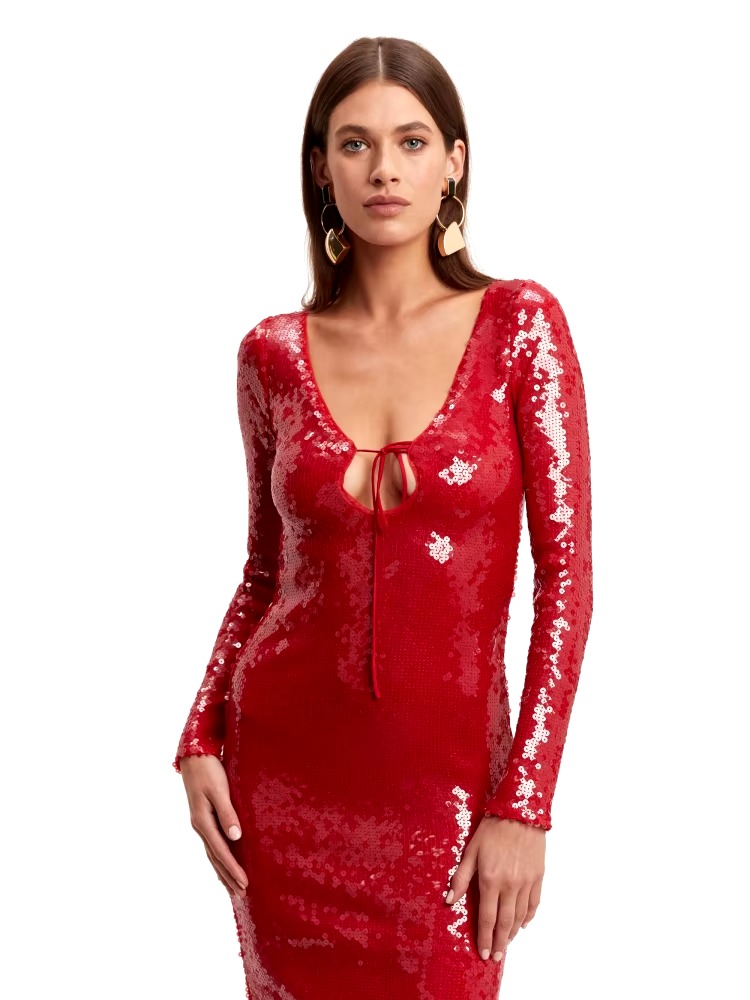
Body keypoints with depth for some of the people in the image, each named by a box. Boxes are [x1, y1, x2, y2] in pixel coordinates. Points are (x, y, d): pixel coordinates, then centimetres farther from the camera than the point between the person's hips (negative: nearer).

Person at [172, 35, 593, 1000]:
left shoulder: (521, 324, -7)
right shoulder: (274, 354, 0)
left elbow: (566, 572, -8)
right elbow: (265, 568, 10)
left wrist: (523, 803, -12)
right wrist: (200, 740, 0)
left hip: (445, 775, -2)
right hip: (286, 763, 2)